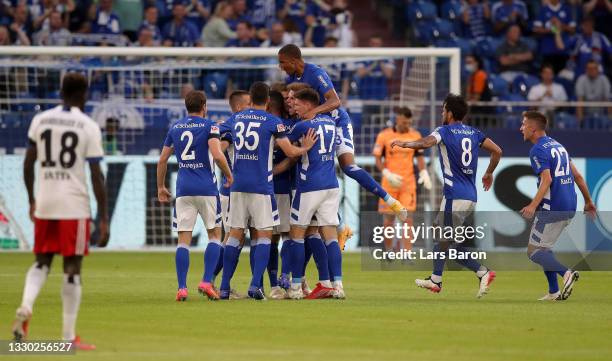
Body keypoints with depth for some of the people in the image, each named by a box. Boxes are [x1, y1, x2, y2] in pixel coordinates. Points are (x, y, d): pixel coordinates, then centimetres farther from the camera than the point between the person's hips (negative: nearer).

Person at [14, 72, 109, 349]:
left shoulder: (40, 120, 6)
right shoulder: (89, 127, -5)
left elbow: (28, 163, 7)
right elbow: (96, 175, -8)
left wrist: (31, 199, 20)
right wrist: (104, 219, -5)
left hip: (44, 203, 4)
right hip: (74, 205, -3)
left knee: (42, 262, 17)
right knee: (72, 268, 3)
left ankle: (25, 307, -10)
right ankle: (69, 337, 3)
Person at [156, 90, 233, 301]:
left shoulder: (175, 128, 12)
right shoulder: (209, 126, -2)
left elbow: (162, 160, 14)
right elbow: (217, 155, -15)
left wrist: (160, 187, 24)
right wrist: (229, 175, 1)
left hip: (183, 189, 3)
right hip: (206, 189, -3)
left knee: (184, 239, 3)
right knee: (215, 235, 9)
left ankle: (181, 288, -5)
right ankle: (206, 282, -3)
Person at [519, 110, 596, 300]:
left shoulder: (538, 150, -10)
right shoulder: (558, 145, 17)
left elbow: (547, 179, -24)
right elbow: (577, 175, 18)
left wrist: (533, 205, -32)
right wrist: (588, 201, 25)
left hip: (551, 209, -9)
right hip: (569, 208, 9)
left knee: (534, 252, -2)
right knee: (543, 247, 21)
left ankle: (566, 272, -23)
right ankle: (553, 292, 16)